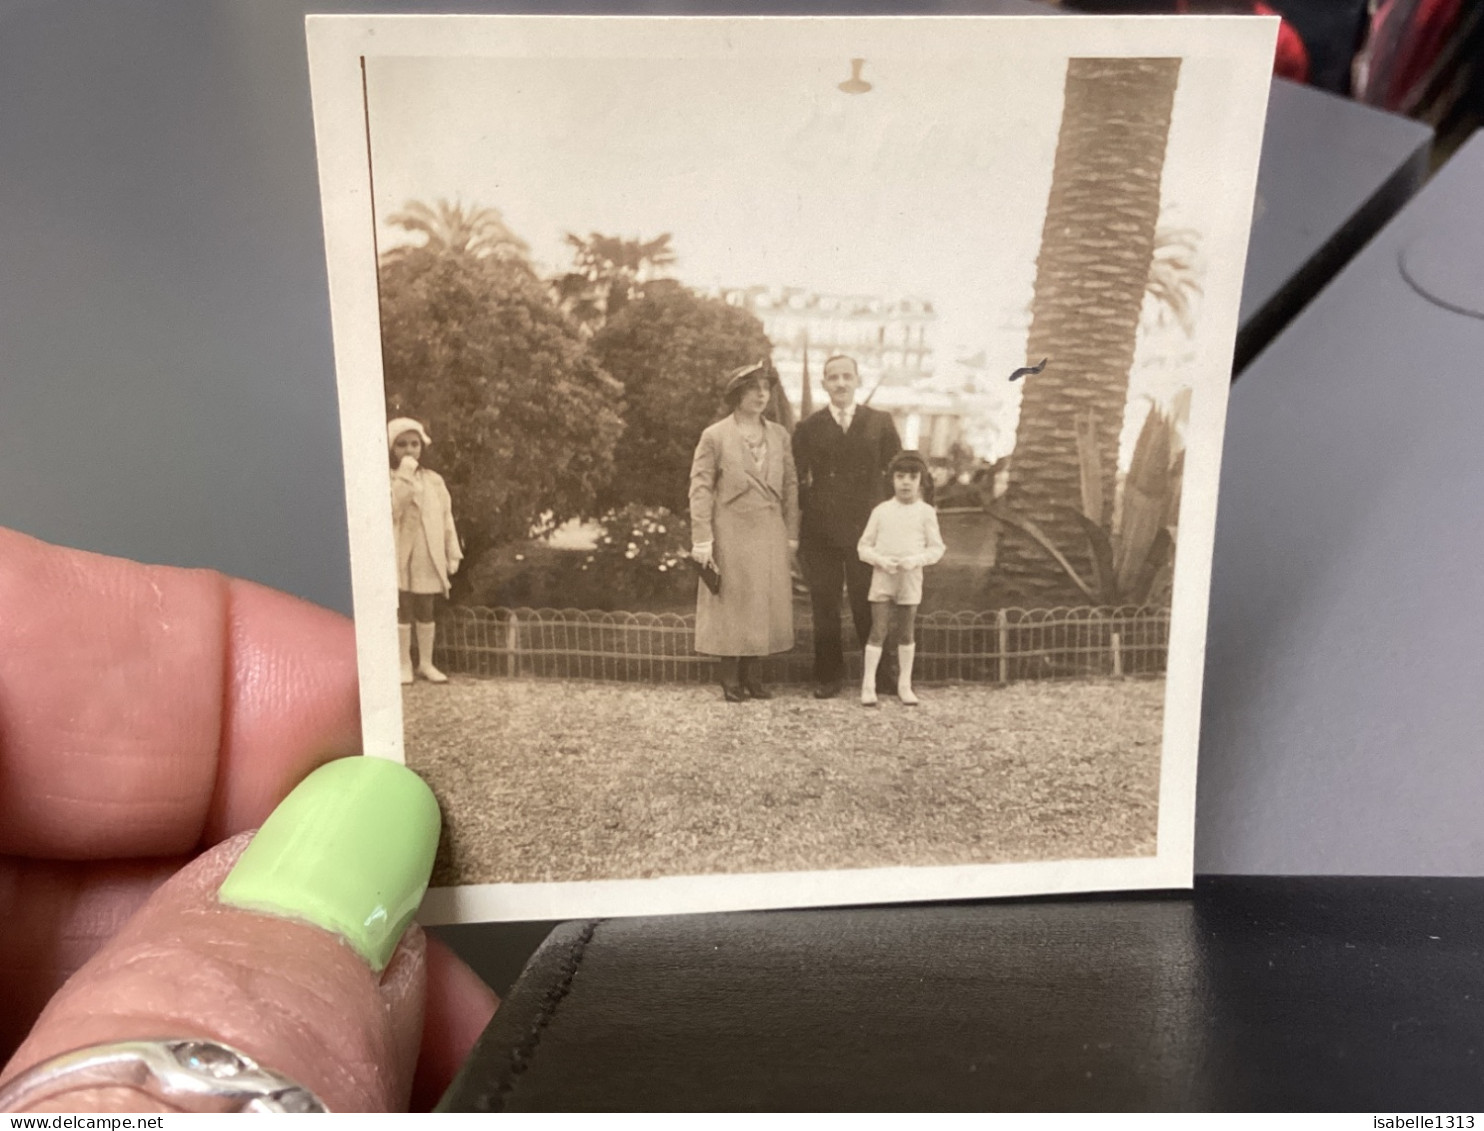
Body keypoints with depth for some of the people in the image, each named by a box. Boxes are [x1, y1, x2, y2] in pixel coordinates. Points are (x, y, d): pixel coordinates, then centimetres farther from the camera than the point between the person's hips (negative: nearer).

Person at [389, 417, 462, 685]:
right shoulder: (387, 480, -5)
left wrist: (453, 553, 6)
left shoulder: (434, 480, 7)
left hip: (428, 557, 3)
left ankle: (426, 663, 20)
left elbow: (446, 518, 9)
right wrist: (405, 475, -24)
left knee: (425, 611, 10)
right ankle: (404, 664, 13)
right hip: (401, 556, -3)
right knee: (403, 610, 2)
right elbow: (392, 509, -23)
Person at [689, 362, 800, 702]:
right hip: (730, 535, -4)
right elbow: (700, 489, -6)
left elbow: (790, 486, 10)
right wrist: (702, 541, -11)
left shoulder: (779, 435, 9)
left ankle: (752, 677, 18)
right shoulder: (715, 436, -3)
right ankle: (730, 681, 10)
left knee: (765, 605, 7)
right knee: (730, 606, 1)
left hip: (769, 534, 4)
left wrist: (792, 534, 6)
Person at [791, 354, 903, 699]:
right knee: (824, 607, 7)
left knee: (868, 605, 5)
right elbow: (796, 482, 6)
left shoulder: (881, 423, 6)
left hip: (866, 529, -1)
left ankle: (881, 672, 19)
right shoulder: (808, 429, 6)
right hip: (820, 533, 1)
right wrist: (795, 529, -2)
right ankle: (829, 675, 19)